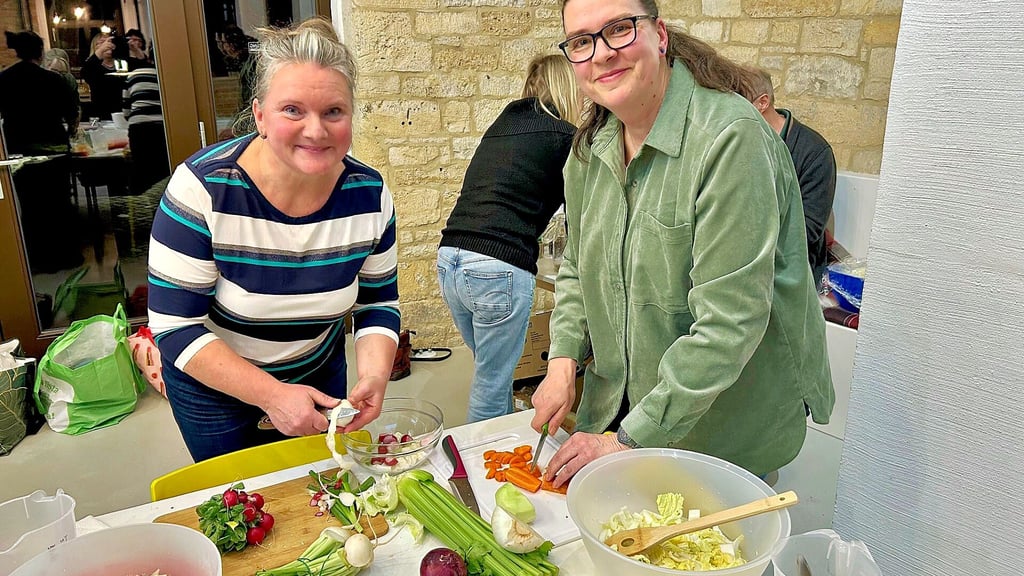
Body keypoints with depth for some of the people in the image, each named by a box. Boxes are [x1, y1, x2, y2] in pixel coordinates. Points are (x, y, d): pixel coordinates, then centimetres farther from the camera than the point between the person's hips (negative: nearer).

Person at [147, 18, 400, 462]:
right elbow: (175, 326, -25)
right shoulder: (203, 187, -28)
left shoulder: (369, 194, -18)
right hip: (211, 385, -2)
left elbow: (378, 303, -6)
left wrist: (373, 376, -24)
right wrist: (272, 394, -32)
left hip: (319, 375, 3)